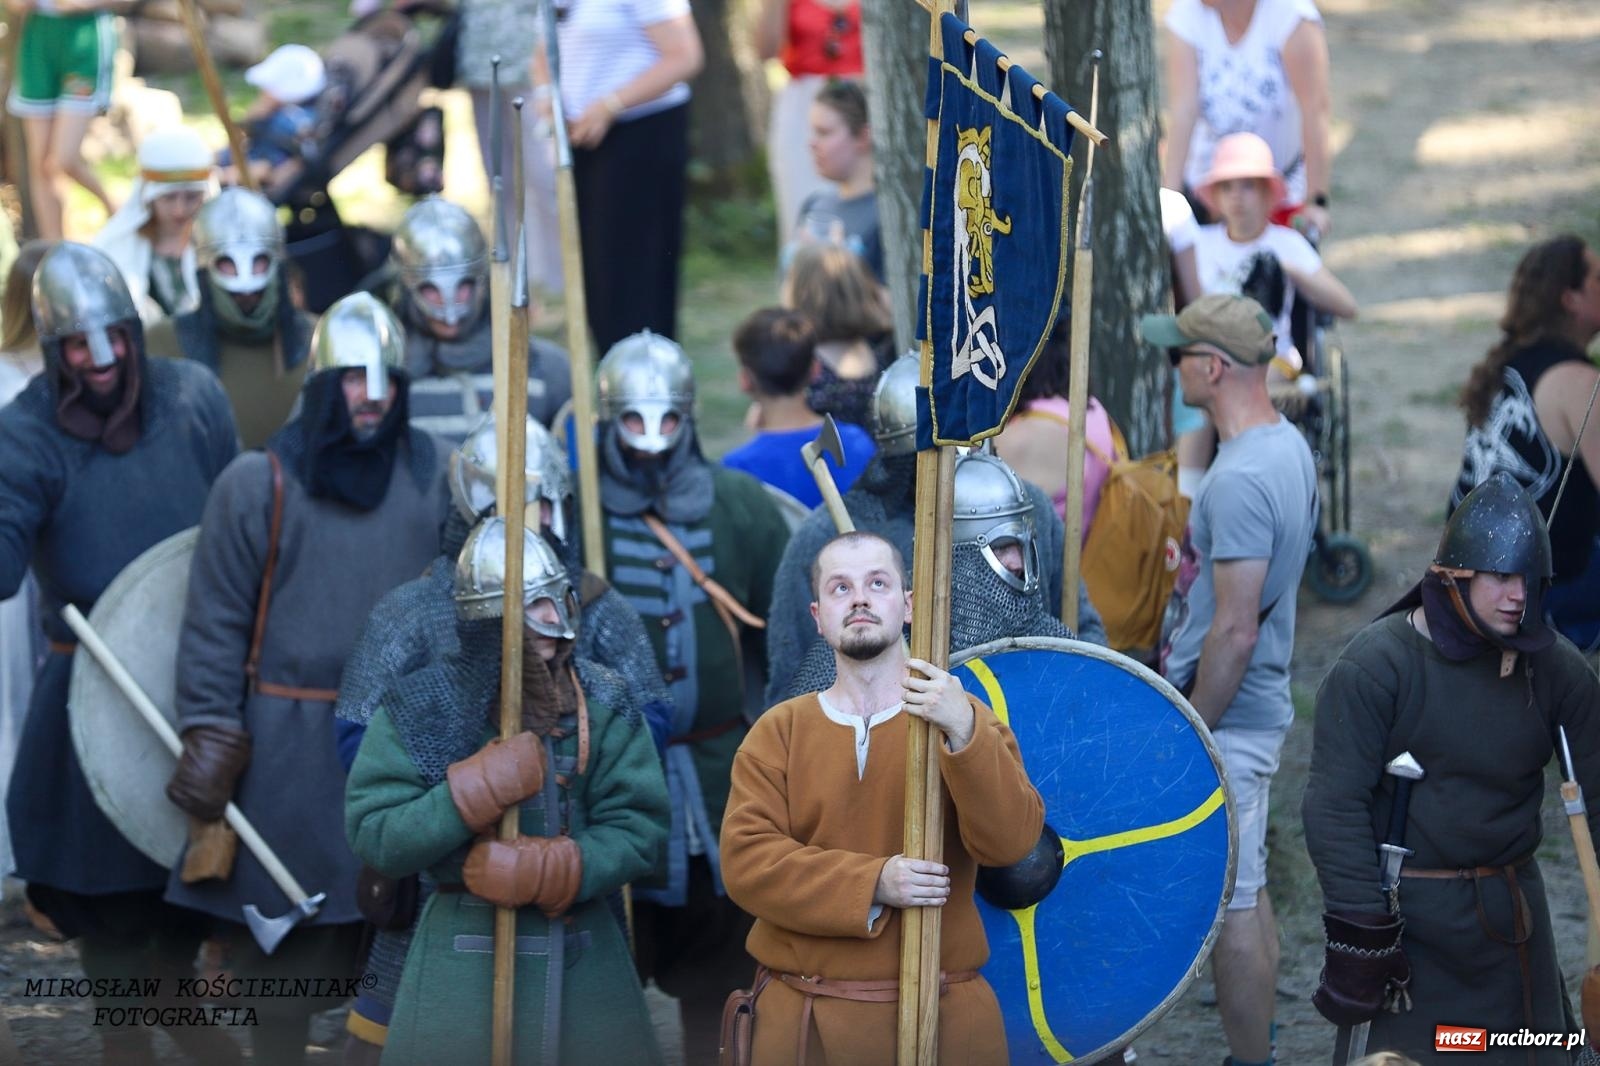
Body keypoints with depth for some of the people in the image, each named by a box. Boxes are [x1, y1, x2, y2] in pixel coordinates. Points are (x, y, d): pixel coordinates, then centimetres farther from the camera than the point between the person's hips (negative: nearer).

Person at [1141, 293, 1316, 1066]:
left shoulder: (1238, 480, -25)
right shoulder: (1289, 446, 6)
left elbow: (1235, 632, -25)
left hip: (1225, 720, -10)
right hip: (1263, 710, 10)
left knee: (1231, 903, -2)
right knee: (1247, 890, 19)